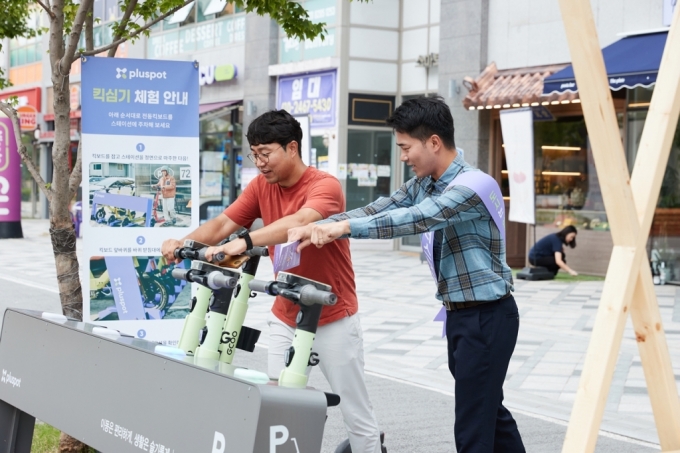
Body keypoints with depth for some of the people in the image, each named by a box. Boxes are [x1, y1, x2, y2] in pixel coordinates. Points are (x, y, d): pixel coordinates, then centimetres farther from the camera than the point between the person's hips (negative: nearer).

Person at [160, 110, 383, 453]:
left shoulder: (325, 186, -18)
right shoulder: (261, 187, 2)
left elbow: (299, 222, -37)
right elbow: (223, 223, -6)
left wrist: (245, 242, -51)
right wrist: (184, 242, -26)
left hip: (332, 318, -5)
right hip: (284, 316, 5)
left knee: (356, 413, 4)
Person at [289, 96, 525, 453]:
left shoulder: (474, 185, -20)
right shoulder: (422, 185, 8)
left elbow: (420, 218, -34)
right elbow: (379, 209, -1)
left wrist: (345, 227, -41)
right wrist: (315, 228, -15)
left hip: (488, 316, -9)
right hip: (461, 314, 9)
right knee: (488, 408, 20)